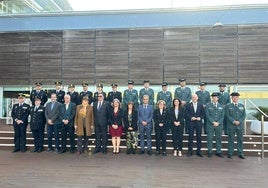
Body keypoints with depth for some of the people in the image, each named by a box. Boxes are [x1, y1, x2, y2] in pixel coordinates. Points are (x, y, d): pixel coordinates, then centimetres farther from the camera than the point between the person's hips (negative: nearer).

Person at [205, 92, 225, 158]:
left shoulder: (221, 106, 12)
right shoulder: (208, 105, 3)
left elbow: (222, 116, 6)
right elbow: (207, 115, -4)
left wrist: (218, 123, -8)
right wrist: (213, 122, -12)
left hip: (219, 125, 3)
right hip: (210, 125, -2)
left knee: (219, 138, 7)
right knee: (210, 139, 1)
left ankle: (218, 152, 16)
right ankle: (209, 152, 9)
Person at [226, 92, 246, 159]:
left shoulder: (242, 106, 12)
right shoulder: (228, 106, 4)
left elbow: (244, 115, 4)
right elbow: (228, 115, -4)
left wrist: (239, 121, -10)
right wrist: (234, 121, -16)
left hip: (240, 125, 3)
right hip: (231, 126, -2)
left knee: (240, 139, 6)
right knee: (231, 139, 2)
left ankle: (240, 154, 15)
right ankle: (230, 153, 10)